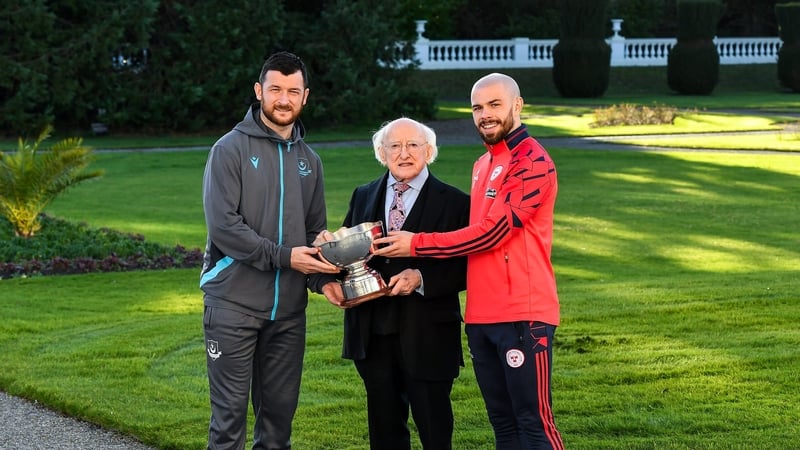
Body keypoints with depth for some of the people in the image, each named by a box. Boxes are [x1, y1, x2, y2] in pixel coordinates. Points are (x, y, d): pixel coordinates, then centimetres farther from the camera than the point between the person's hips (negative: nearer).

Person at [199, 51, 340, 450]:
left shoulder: (308, 160, 14)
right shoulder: (231, 149, -5)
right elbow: (223, 225, -14)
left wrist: (325, 275, -4)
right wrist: (283, 256, -19)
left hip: (288, 309, 5)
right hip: (234, 304, -5)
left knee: (280, 411, 9)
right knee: (230, 413, -4)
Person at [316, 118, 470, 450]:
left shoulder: (454, 202, -2)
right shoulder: (363, 197, 13)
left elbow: (466, 267, -6)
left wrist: (421, 279, -20)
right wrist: (331, 279, -6)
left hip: (426, 338, -4)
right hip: (372, 334, 4)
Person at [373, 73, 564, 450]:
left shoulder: (532, 162, -10)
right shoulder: (482, 165, 18)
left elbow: (491, 233, -15)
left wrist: (416, 245, -10)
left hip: (522, 315, -9)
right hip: (481, 316, 9)